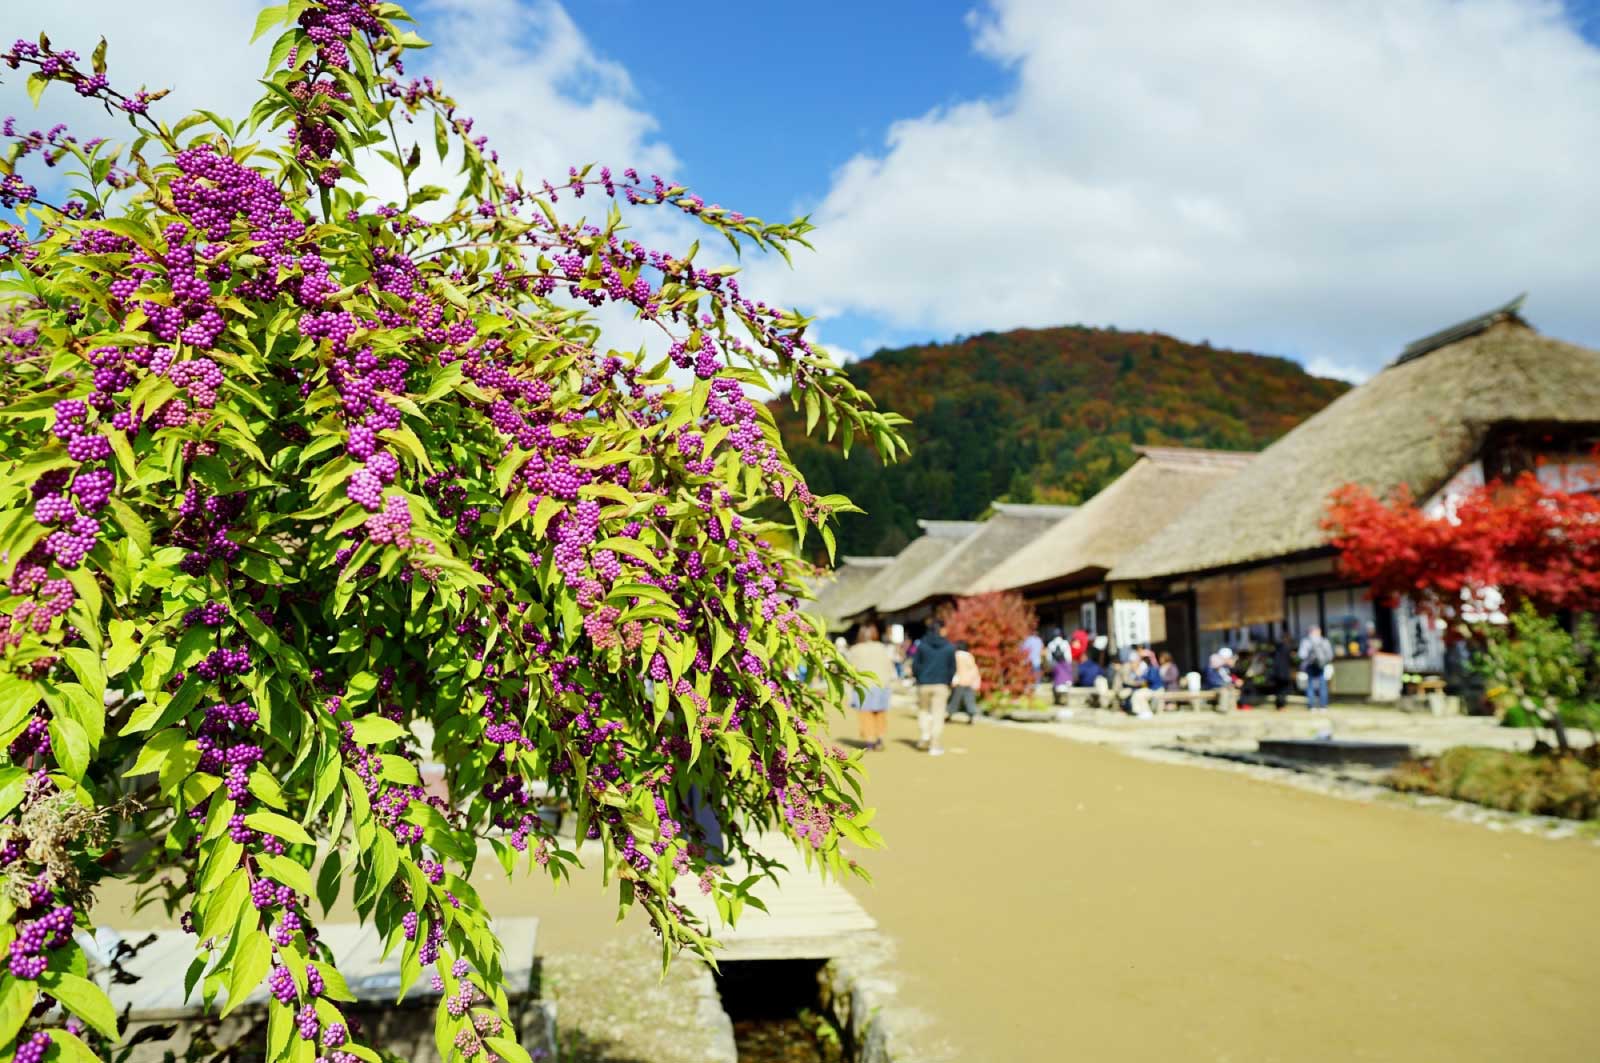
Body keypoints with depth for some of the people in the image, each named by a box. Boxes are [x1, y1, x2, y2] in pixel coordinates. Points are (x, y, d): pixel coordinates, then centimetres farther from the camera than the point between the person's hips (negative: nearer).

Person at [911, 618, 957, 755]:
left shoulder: (921, 645, -2)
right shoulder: (949, 647, -2)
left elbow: (915, 664, -2)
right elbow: (952, 668, 1)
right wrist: (948, 682, 16)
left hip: (924, 684, 1)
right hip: (941, 685, -1)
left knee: (923, 709, 21)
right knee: (938, 714, 4)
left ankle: (925, 733, 1)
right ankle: (934, 745, 3)